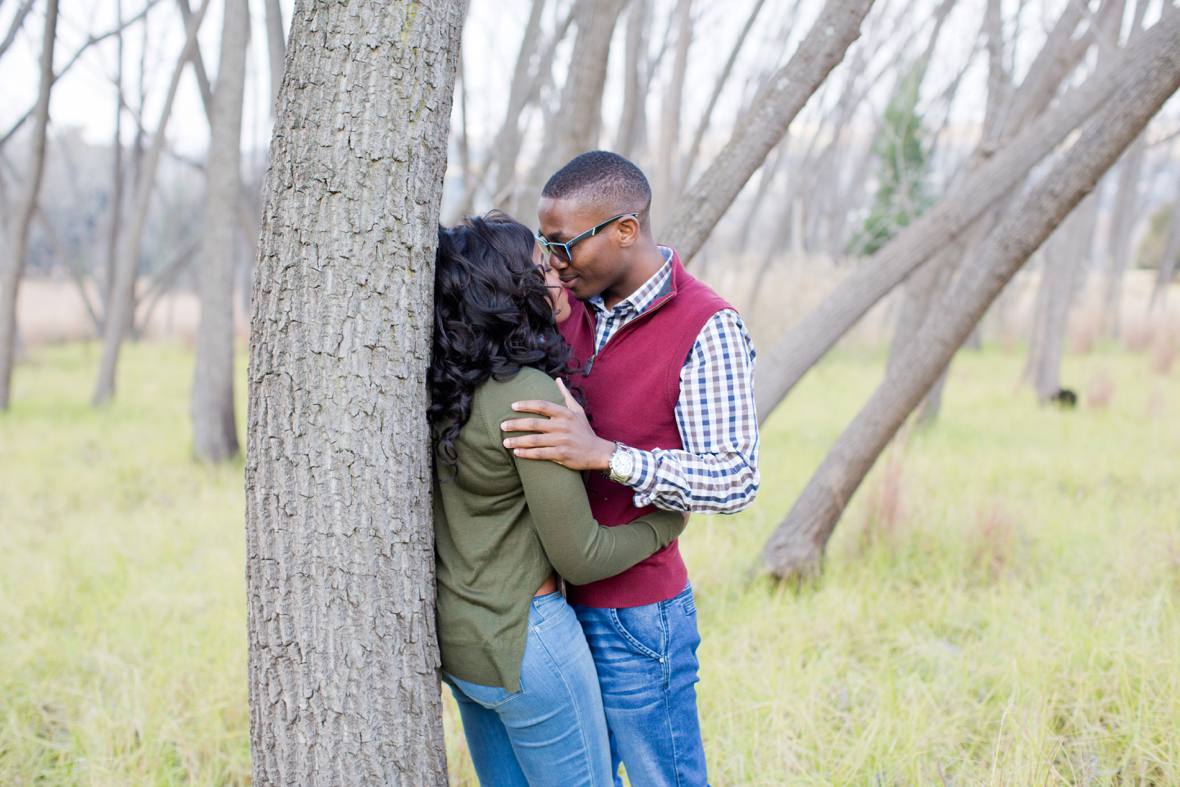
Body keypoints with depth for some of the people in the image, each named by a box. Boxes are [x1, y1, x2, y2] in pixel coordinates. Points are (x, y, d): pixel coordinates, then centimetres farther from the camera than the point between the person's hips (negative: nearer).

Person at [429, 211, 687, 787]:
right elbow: (578, 558, -18)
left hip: (454, 631, 8)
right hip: (520, 641, -8)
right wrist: (665, 525, -1)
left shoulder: (443, 386, -1)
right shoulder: (529, 396, -24)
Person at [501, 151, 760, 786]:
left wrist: (605, 454, -30)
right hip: (554, 597, 7)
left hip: (633, 614, -7)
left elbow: (734, 480, -20)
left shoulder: (708, 330, -16)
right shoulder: (573, 304, 5)